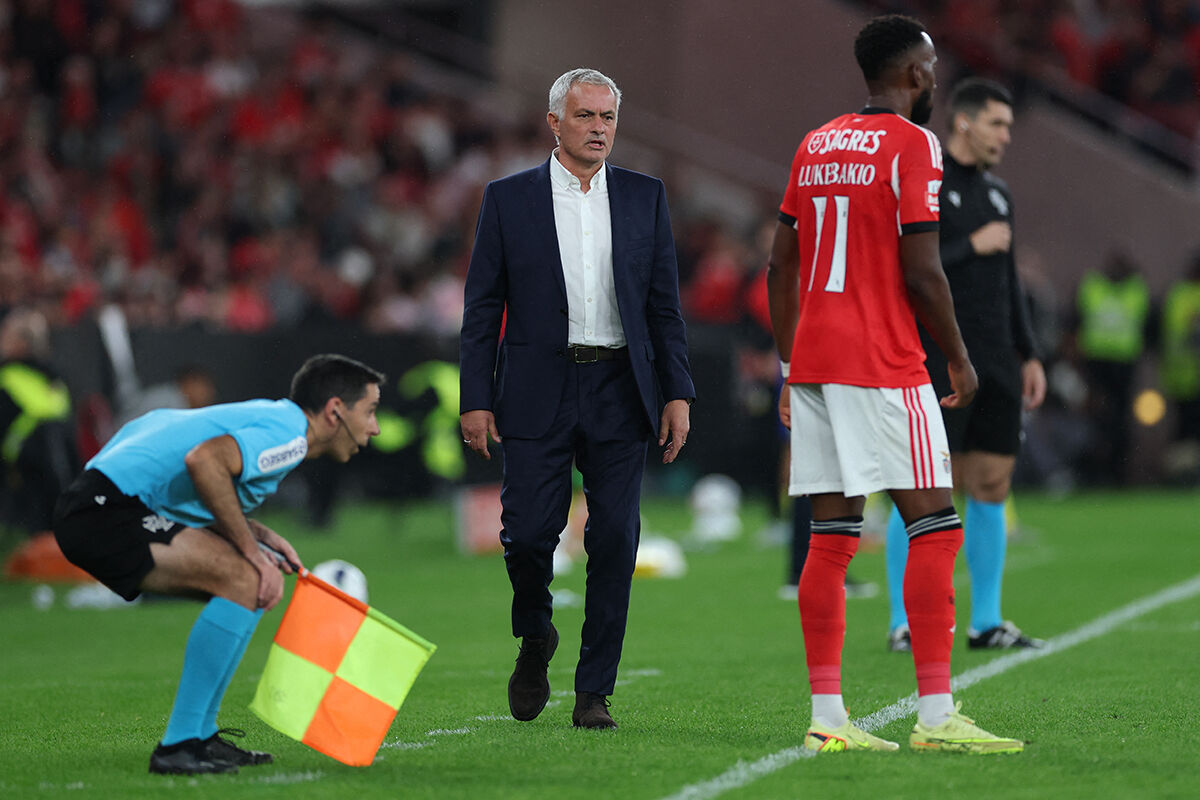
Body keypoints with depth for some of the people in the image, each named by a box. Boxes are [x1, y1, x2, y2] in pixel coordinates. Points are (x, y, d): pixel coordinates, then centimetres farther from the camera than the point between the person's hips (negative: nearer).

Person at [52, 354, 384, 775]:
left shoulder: (271, 417, 19)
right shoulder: (289, 434, -12)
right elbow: (203, 460, -28)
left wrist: (260, 536, 9)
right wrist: (250, 547, -19)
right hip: (105, 509, -11)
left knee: (253, 585, 14)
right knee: (244, 581, -20)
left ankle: (199, 736, 15)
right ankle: (178, 747, -18)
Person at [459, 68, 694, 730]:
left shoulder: (645, 197, 10)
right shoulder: (508, 199, 5)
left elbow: (665, 303, 10)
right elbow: (482, 308, 4)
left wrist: (677, 393, 2)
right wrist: (476, 399, -3)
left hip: (619, 390, 1)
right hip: (537, 392, -1)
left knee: (614, 541, -3)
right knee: (527, 533, -7)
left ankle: (594, 691, 6)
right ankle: (535, 638, 24)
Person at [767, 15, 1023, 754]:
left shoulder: (816, 145, 14)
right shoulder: (912, 146, -8)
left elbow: (782, 266, 16)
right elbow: (921, 272, -14)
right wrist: (959, 360, -2)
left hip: (813, 360, 7)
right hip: (883, 366, -7)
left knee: (832, 538, 6)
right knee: (935, 528, -4)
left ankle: (828, 718, 3)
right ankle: (936, 717, -9)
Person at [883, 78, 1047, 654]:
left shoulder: (996, 193, 17)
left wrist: (1029, 356, 18)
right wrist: (973, 246, -13)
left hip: (994, 367, 7)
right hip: (936, 363, -7)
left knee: (992, 487, 5)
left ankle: (987, 623, 11)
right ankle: (903, 623, -2)